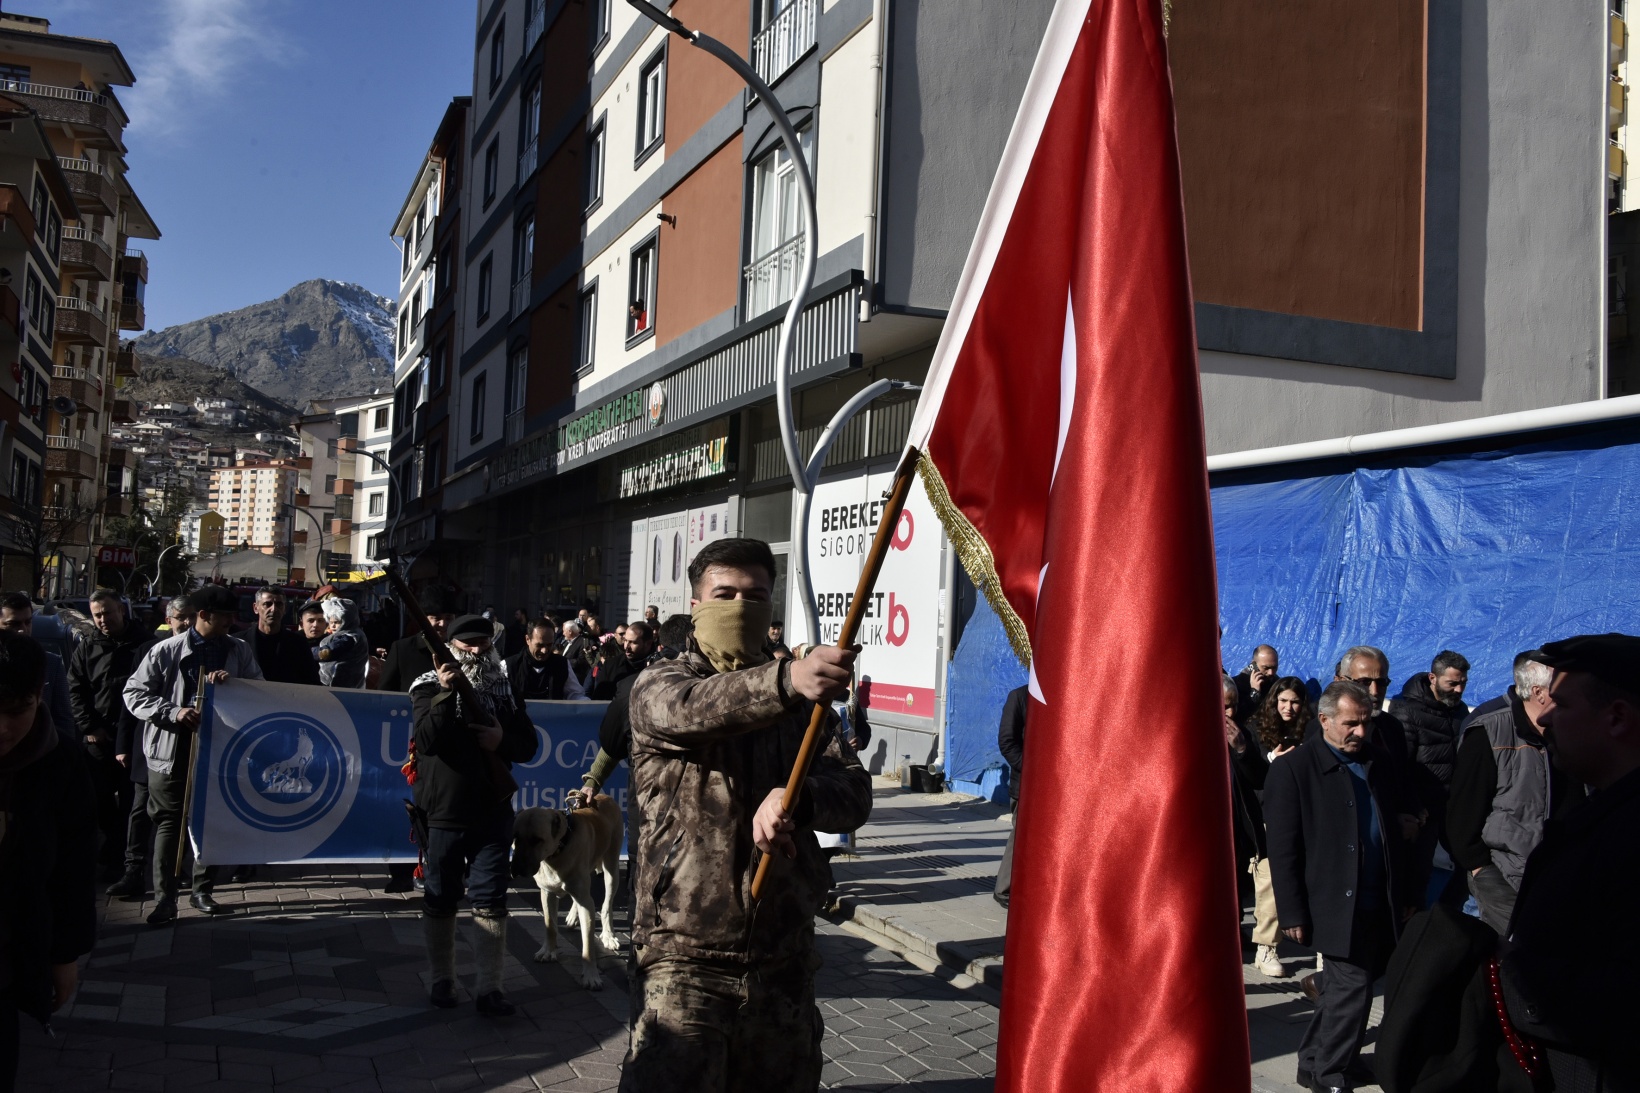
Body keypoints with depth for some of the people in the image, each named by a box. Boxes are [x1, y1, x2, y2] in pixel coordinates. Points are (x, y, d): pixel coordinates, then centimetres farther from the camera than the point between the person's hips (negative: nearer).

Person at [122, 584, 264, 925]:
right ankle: (164, 899, 7)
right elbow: (134, 693, -4)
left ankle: (202, 891, 25)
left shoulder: (239, 651, 5)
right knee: (169, 824, 2)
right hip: (172, 751, -3)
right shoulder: (167, 651, -3)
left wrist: (233, 681, -18)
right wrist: (173, 712, -19)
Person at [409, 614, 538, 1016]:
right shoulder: (430, 686, -4)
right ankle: (442, 979, 25)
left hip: (492, 812, 2)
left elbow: (528, 744, 7)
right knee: (440, 899, 10)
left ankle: (489, 986, 6)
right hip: (443, 812, -2)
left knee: (490, 900, 1)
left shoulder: (505, 689, 6)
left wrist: (503, 740, -14)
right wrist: (445, 694, -30)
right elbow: (427, 740, -19)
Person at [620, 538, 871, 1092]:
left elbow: (855, 792, -3)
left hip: (785, 964, 4)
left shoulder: (804, 699, 9)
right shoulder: (658, 685, 0)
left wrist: (796, 798, -26)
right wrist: (787, 680, -44)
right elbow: (695, 708, -25)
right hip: (685, 962, -3)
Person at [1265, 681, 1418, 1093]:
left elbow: (1397, 829, 14)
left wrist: (1406, 895, 13)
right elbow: (1282, 849, -10)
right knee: (1353, 987, -5)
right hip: (1336, 903, -6)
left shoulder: (1378, 762, 9)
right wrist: (1292, 913, -12)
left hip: (1378, 902, 6)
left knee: (1343, 987, 13)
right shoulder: (1293, 768, -9)